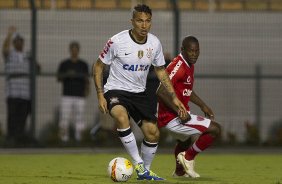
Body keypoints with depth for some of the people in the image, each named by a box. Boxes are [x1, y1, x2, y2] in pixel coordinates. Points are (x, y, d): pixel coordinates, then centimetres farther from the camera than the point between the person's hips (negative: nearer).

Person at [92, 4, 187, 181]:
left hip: (139, 93, 5)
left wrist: (174, 97, 5)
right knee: (122, 118, -36)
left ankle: (145, 171, 23)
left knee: (153, 133, -1)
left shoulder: (154, 43, -4)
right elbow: (98, 66, -6)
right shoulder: (117, 41, -17)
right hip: (116, 91, -5)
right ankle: (138, 163, -25)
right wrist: (100, 95, -13)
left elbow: (161, 70, 11)